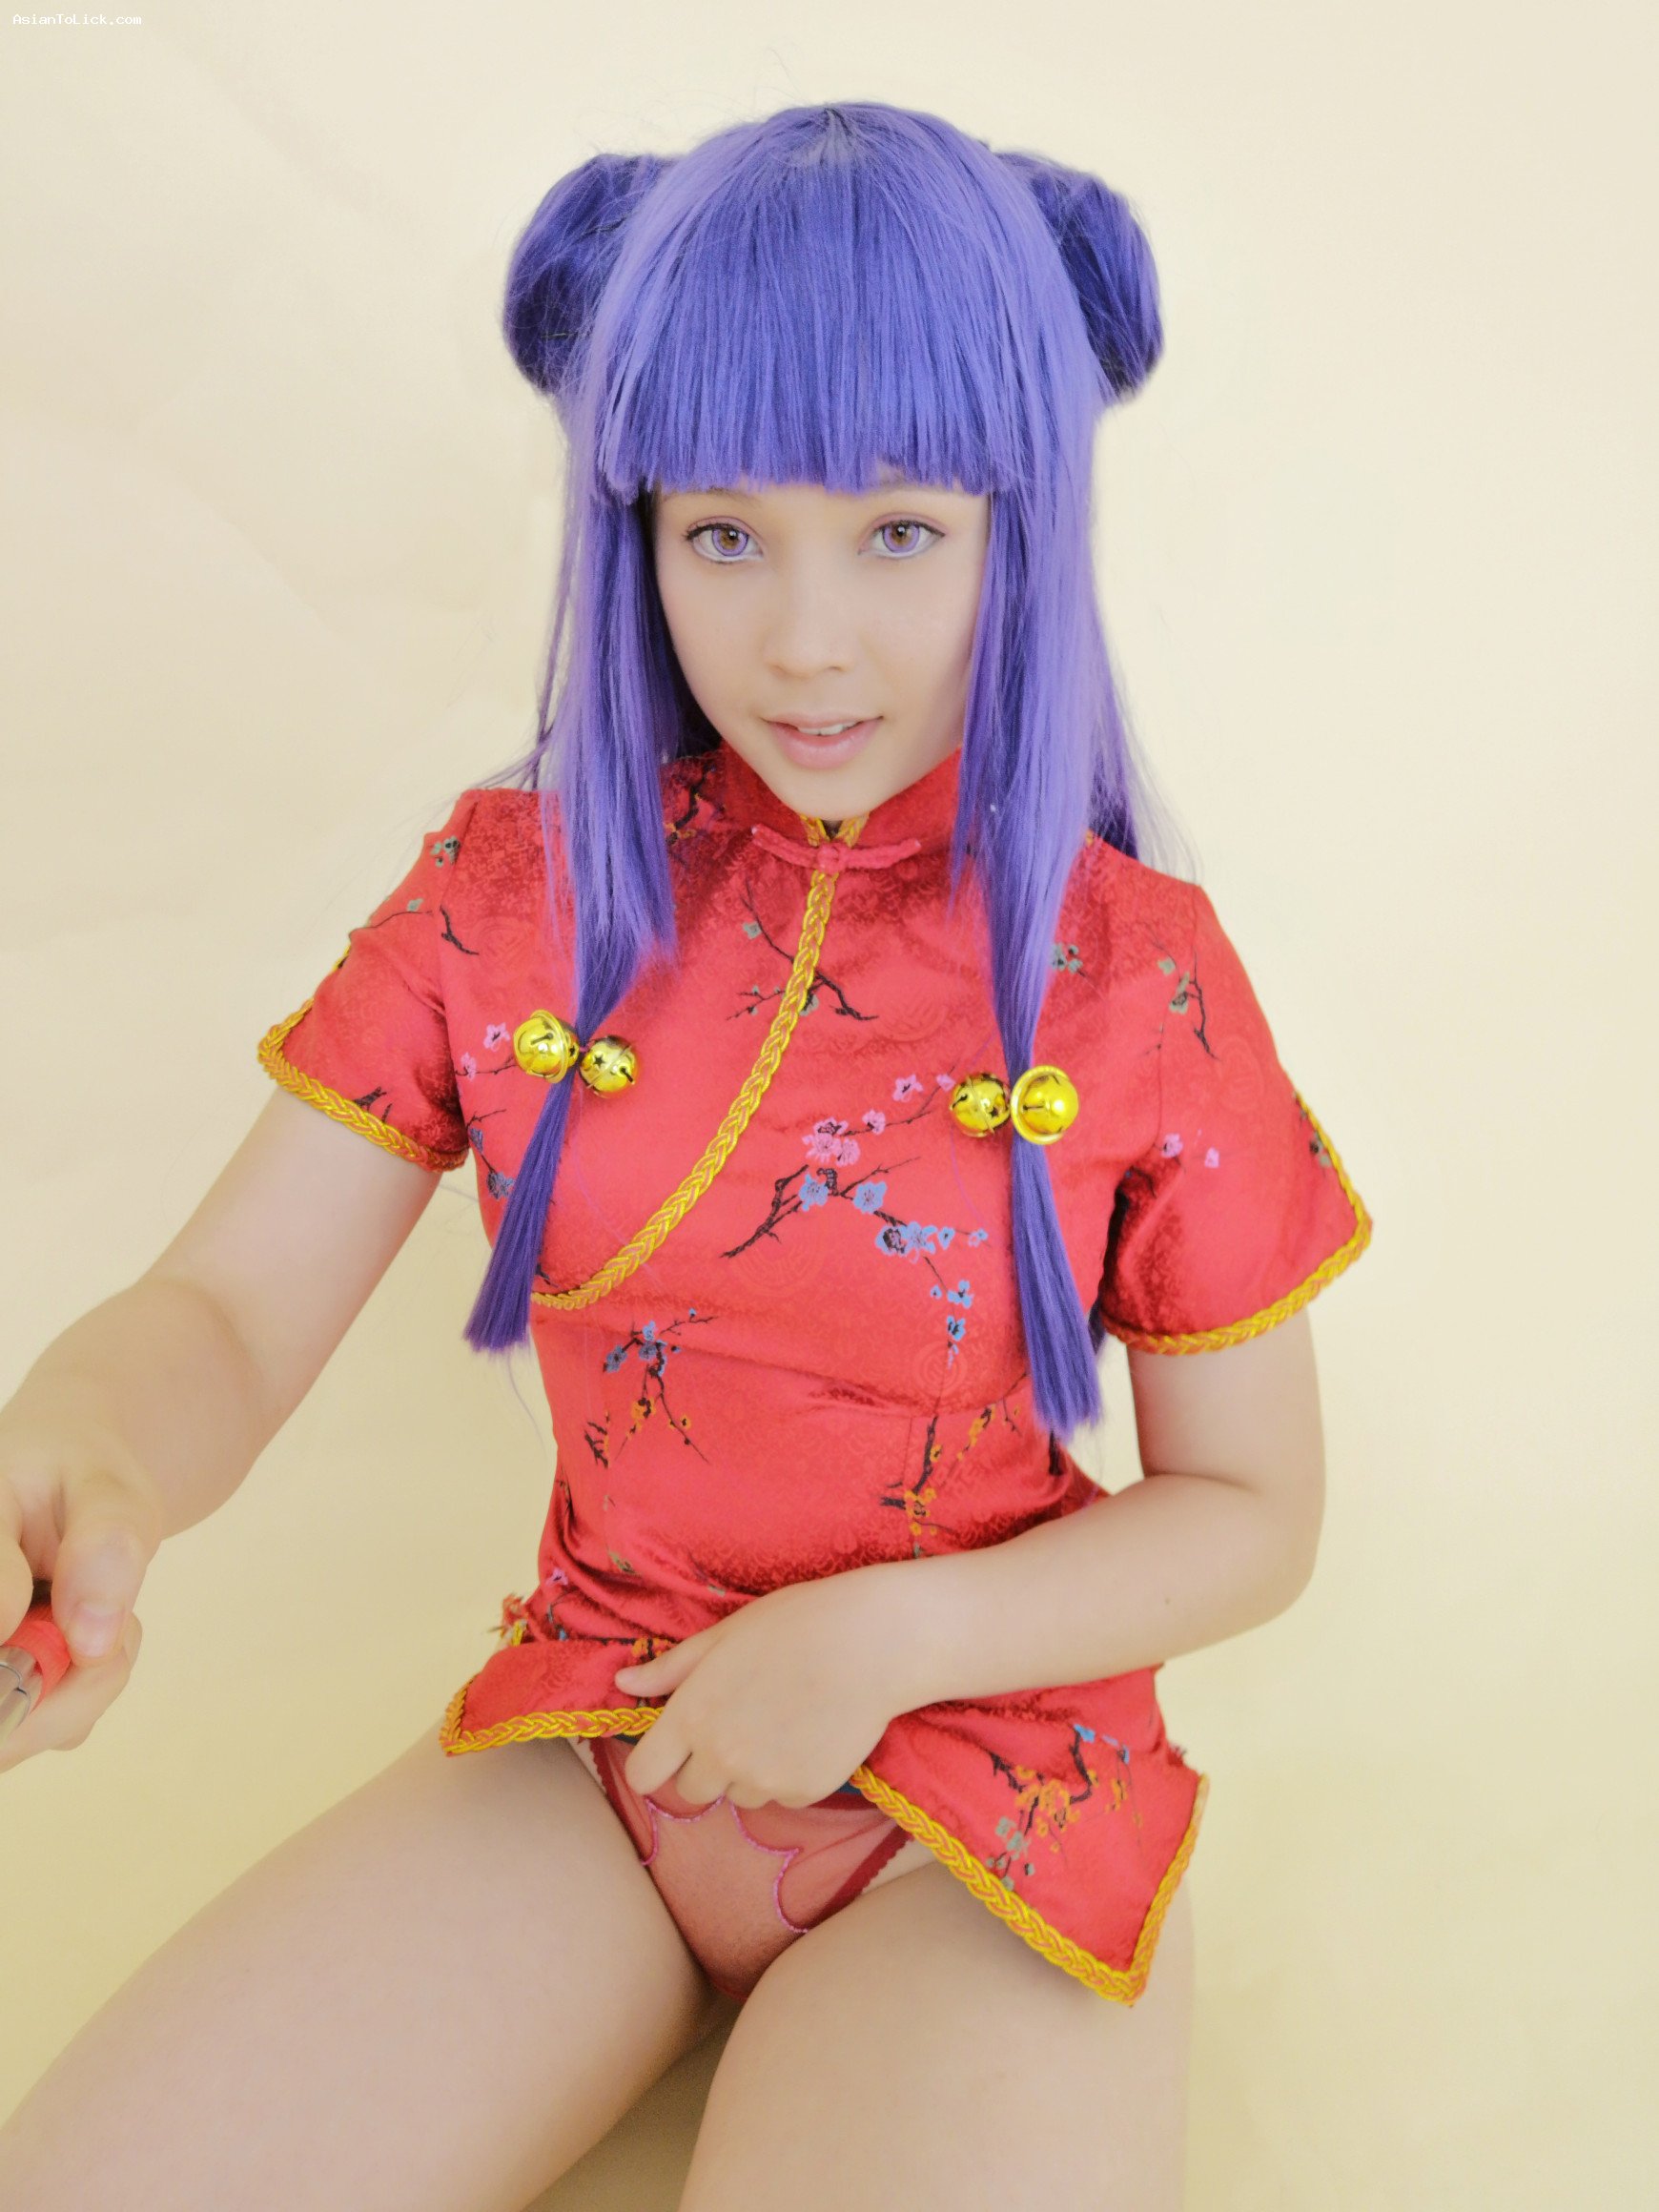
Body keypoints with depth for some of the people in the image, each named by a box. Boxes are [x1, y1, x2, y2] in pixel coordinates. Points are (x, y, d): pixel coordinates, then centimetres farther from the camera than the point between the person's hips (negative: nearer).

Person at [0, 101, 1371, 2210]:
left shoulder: (1143, 976, -10)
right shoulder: (507, 895, -4)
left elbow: (1253, 1514, -2)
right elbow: (222, 1316, -8)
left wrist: (892, 1637, -17)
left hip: (986, 1811, -1)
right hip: (587, 1755, 2)